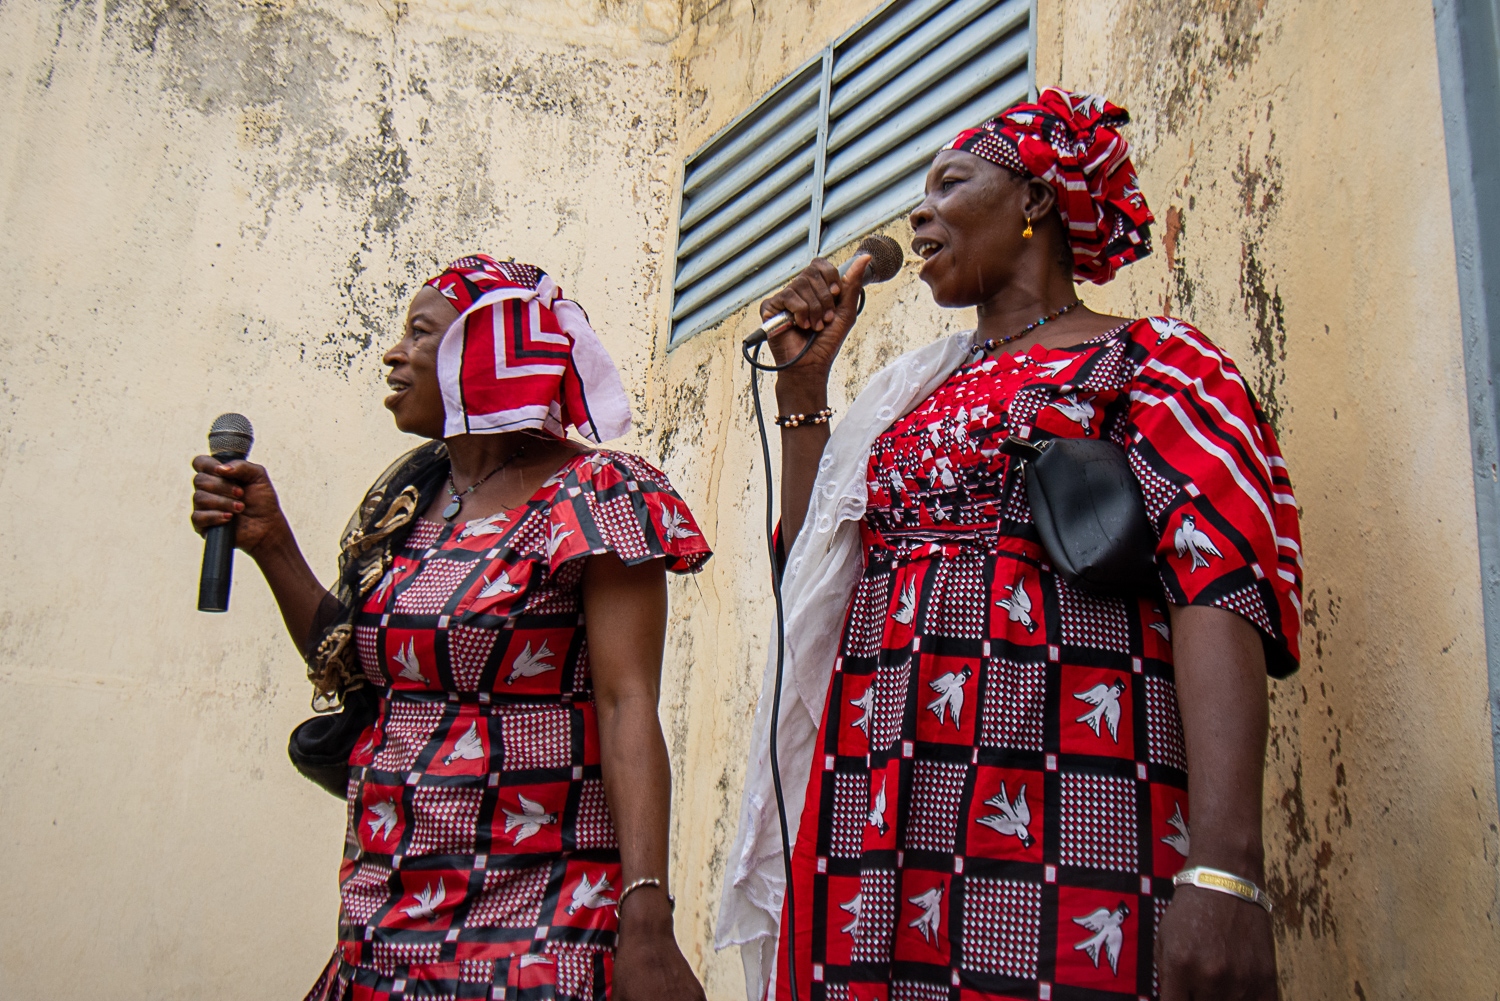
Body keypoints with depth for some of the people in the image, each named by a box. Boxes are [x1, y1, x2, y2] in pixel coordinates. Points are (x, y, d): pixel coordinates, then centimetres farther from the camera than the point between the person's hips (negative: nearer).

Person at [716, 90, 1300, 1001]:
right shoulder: (918, 395, 23)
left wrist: (1225, 867, -23)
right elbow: (815, 569, 19)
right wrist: (803, 383, 17)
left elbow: (1219, 591, -11)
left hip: (1058, 821, -5)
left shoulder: (1144, 360, 3)